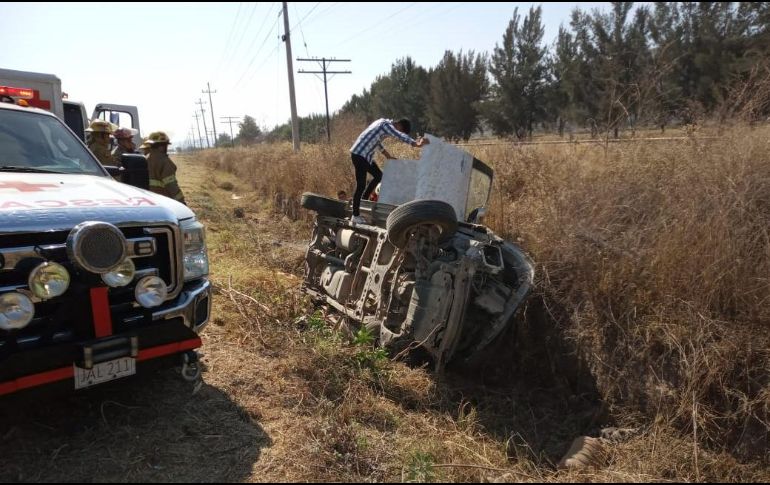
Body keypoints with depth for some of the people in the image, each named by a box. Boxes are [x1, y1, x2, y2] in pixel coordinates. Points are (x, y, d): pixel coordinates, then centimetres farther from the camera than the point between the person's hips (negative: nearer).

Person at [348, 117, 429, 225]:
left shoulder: (384, 122, 12)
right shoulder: (386, 125, -17)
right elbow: (400, 136, -34)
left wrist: (384, 152, 21)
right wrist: (416, 144, -44)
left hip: (365, 155, 10)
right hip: (359, 155, -10)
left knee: (378, 175, 17)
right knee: (361, 185, -6)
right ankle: (355, 216, 3)